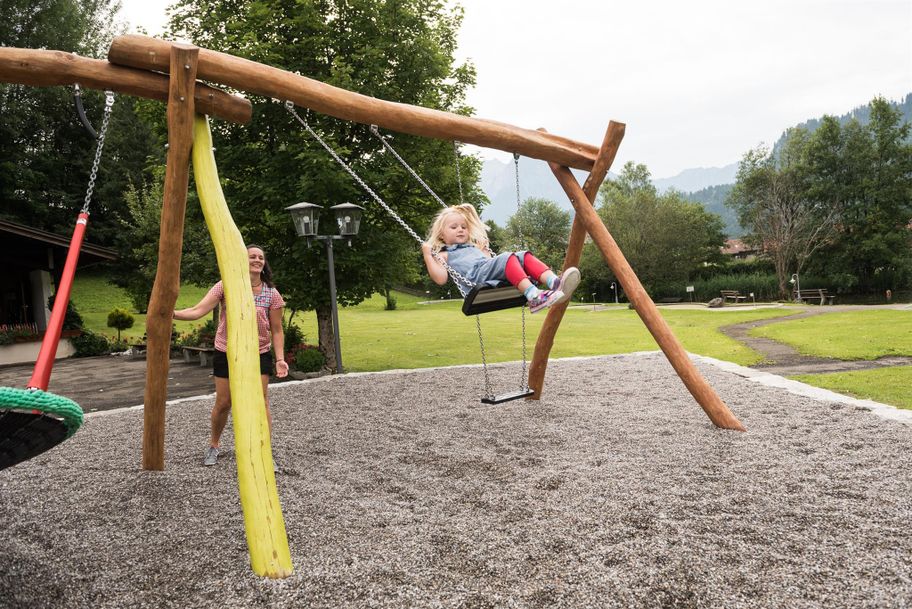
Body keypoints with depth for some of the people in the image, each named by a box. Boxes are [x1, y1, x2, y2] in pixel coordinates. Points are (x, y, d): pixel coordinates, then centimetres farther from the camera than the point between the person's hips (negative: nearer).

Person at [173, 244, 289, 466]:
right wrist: (173, 313, -32)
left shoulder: (272, 294, -4)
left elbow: (276, 330, -1)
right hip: (226, 354, 0)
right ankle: (213, 447, 30)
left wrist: (280, 359, -11)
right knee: (223, 403, 6)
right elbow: (198, 311, -16)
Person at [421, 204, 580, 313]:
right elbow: (441, 279, 1)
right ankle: (534, 296, -51)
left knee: (524, 256, -16)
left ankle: (554, 282, -41)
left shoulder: (474, 247, 39)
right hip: (476, 277, -7)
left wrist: (483, 251, 40)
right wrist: (427, 256, 0)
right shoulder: (443, 255, 19)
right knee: (507, 257, -29)